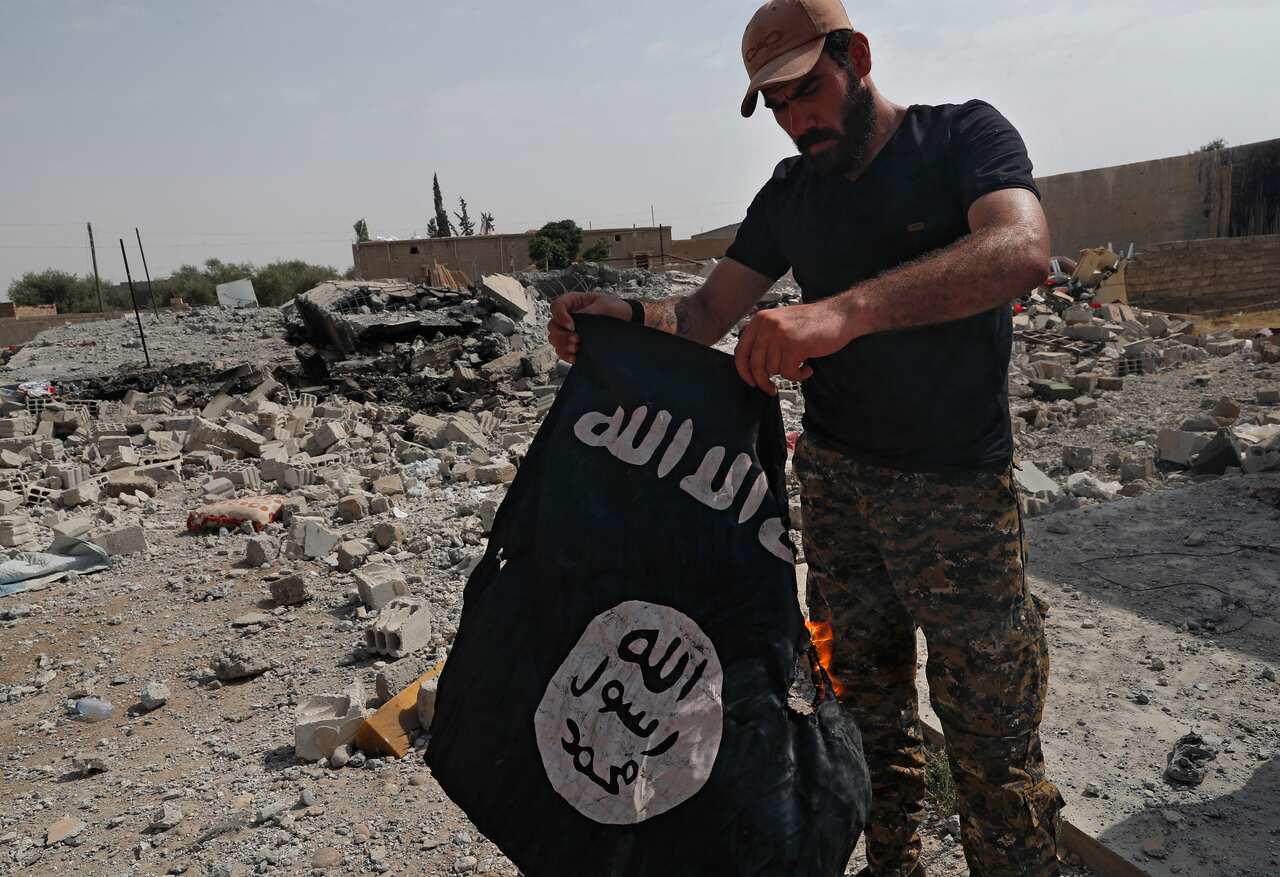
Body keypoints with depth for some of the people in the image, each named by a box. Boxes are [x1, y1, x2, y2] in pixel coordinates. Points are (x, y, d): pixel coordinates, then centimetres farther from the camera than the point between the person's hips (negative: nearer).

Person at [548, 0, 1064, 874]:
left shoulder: (964, 136, -6)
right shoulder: (791, 193, 10)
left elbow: (1022, 250, -26)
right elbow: (708, 313, 6)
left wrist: (845, 309, -41)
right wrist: (629, 314, -16)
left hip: (959, 488, -4)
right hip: (836, 481, 5)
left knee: (994, 746, 0)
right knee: (867, 705, 14)